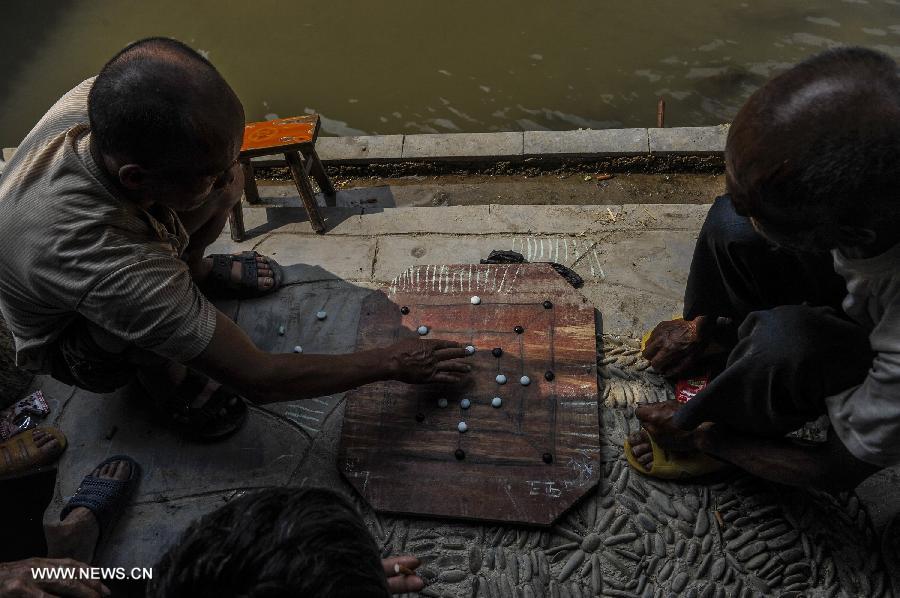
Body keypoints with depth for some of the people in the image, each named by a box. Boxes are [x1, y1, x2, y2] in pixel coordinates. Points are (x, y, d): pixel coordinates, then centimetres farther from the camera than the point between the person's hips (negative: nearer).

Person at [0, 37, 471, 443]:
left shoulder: (96, 99, -31)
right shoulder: (112, 272, -48)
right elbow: (258, 379, -38)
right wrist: (389, 363, -28)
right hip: (69, 344, -6)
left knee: (228, 182, -14)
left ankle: (194, 268, 17)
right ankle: (161, 373, -3)